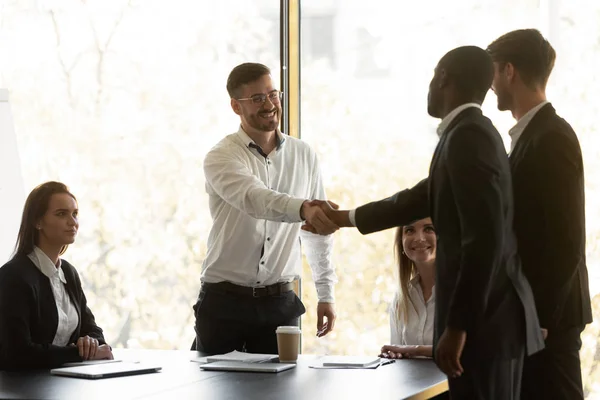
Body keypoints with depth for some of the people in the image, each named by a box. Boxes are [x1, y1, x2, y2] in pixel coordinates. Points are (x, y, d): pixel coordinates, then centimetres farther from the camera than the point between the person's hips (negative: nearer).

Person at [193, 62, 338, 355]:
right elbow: (254, 199, -29)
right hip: (223, 301, -3)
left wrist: (326, 294, 11)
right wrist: (304, 209, -47)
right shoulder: (221, 157, -7)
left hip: (279, 302, 3)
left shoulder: (303, 156, 7)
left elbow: (316, 230, 13)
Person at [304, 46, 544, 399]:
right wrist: (343, 218, 39)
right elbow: (420, 198, 28)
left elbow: (485, 239, -23)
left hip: (483, 318, -9)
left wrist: (457, 326, -21)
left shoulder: (467, 136, -16)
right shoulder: (472, 132, 14)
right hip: (486, 314, 9)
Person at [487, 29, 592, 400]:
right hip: (531, 309, 9)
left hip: (549, 313, -9)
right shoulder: (532, 134, 13)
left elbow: (567, 241, -20)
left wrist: (540, 315, -19)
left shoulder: (552, 138, -16)